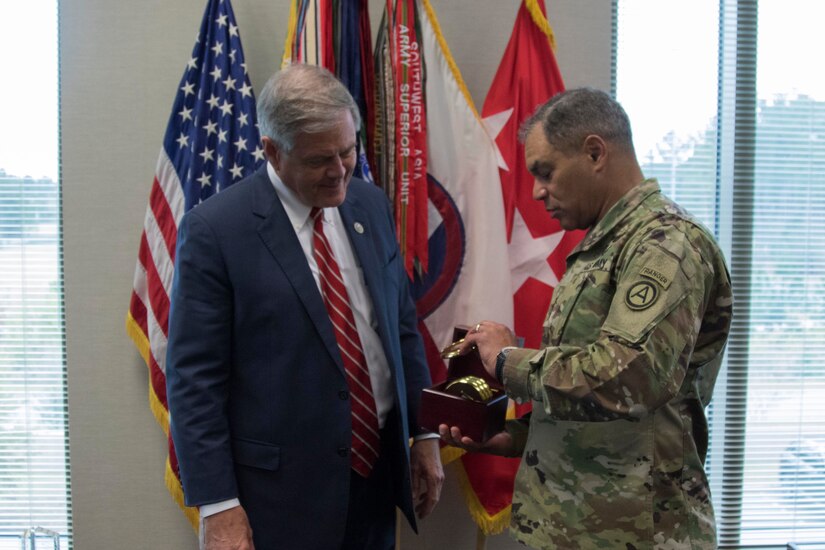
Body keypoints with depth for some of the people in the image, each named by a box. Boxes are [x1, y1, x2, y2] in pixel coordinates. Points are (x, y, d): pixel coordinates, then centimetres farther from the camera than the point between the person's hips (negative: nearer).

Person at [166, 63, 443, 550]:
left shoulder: (372, 206, 3)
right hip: (282, 489, -4)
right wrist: (218, 506, -13)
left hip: (378, 470, 5)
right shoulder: (214, 230, -13)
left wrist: (424, 435, 8)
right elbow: (194, 379, -12)